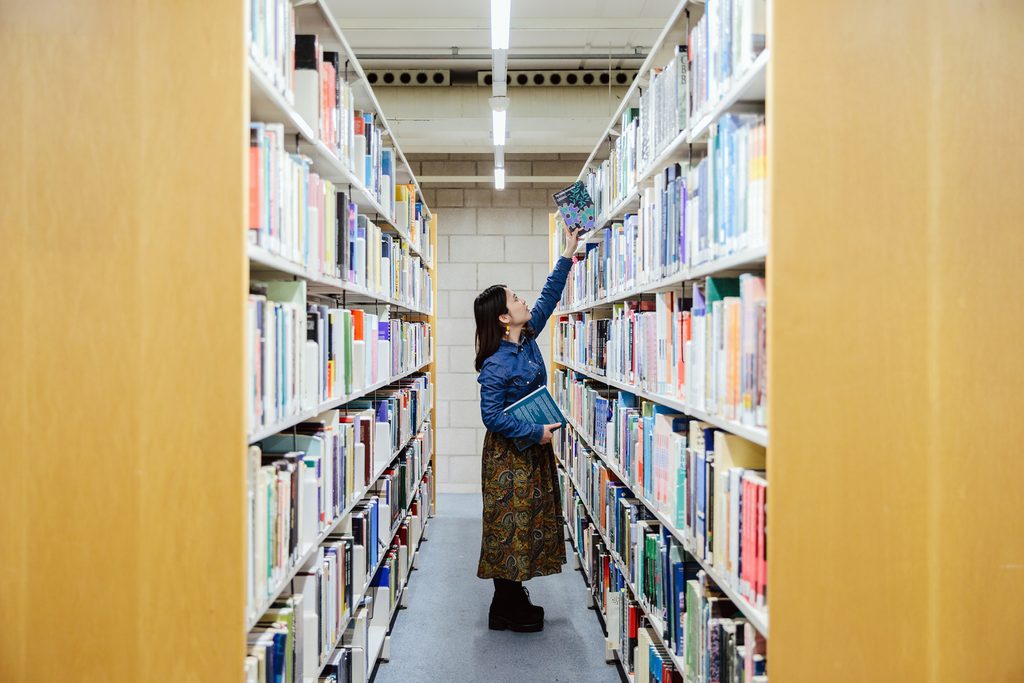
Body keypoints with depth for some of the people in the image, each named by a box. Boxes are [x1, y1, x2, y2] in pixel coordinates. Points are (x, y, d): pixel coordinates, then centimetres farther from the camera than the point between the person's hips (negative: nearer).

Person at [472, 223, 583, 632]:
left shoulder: (528, 340, 2)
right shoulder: (496, 365, -21)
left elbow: (549, 297, 10)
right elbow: (492, 416, -21)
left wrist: (568, 254, 9)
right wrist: (536, 433, -20)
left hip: (533, 448, 9)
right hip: (509, 452, -9)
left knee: (530, 523, 14)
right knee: (511, 524, -1)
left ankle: (513, 597, 26)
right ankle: (506, 611, 10)